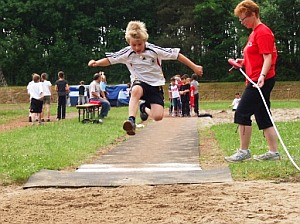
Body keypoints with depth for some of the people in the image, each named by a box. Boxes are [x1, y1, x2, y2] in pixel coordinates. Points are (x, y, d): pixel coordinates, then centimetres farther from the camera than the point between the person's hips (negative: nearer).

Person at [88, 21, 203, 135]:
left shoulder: (154, 50, -13)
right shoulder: (127, 53, -8)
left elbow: (176, 55, -9)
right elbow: (110, 60, -7)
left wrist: (194, 67, -7)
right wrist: (96, 63, -27)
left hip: (156, 85, 0)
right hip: (139, 82, 0)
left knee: (158, 116, -15)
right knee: (136, 90, -40)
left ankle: (145, 108, 20)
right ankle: (131, 121, -41)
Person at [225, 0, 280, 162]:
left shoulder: (263, 32, -12)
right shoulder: (254, 33, 18)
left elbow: (267, 57, -20)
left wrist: (262, 75, -32)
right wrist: (243, 62, 15)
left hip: (260, 80, -11)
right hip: (256, 80, 11)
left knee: (242, 114, -9)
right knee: (263, 117, 10)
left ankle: (243, 151, -3)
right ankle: (273, 152, 12)